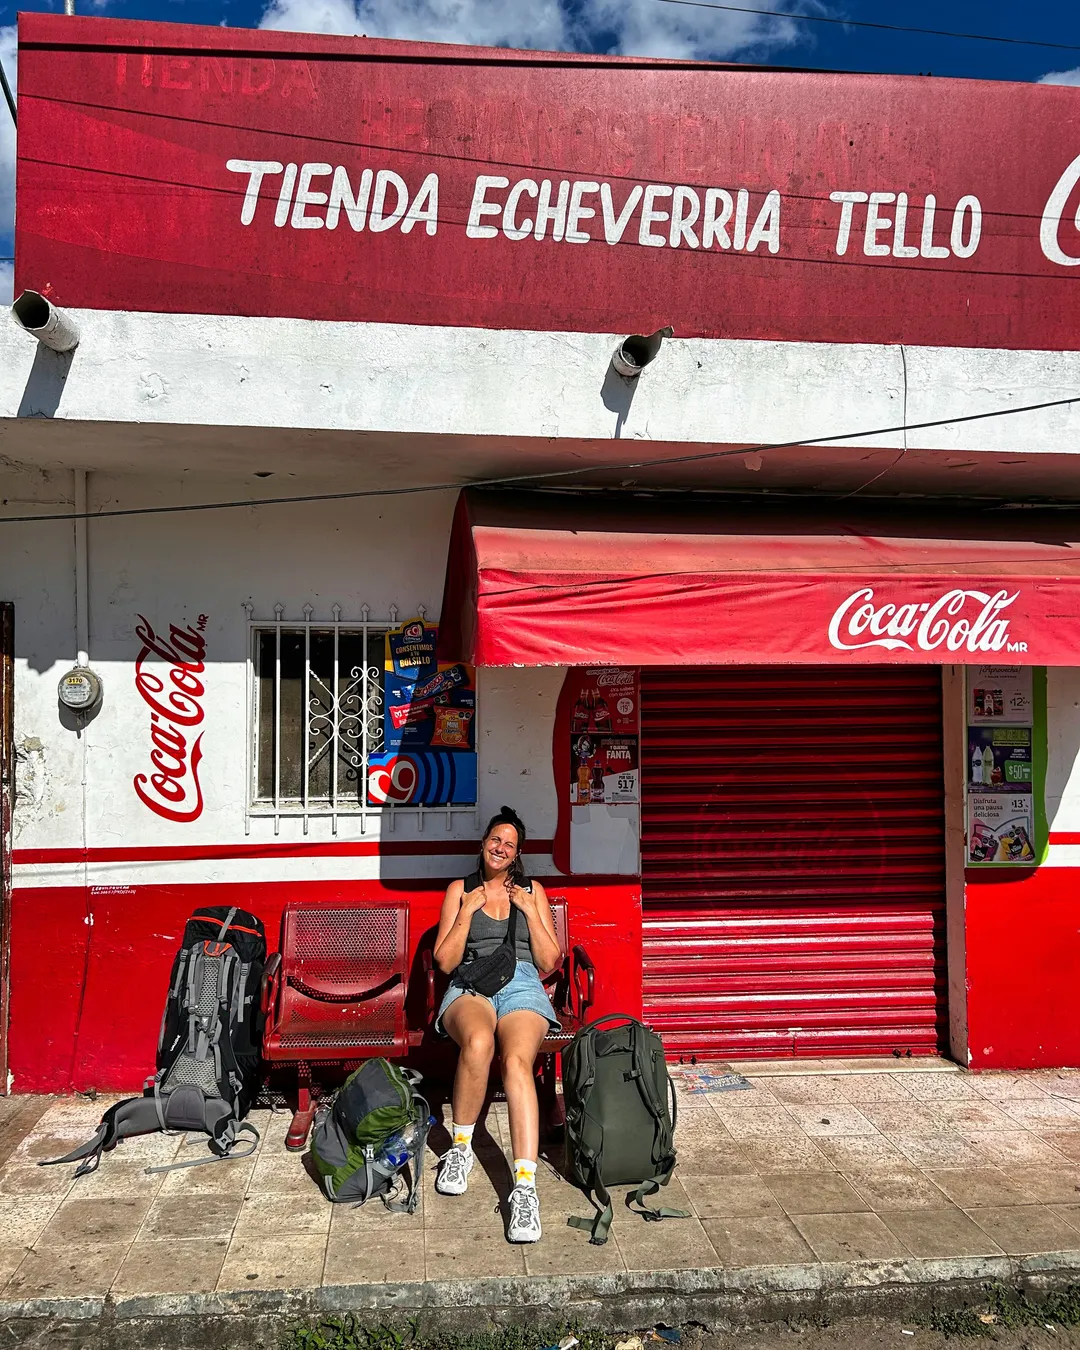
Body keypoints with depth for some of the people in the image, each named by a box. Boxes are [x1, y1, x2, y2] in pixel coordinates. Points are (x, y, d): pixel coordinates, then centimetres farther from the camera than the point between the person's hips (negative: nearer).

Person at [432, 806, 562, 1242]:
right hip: (471, 986, 0)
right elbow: (445, 962, 9)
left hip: (522, 986, 1)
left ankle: (525, 1186, -40)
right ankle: (460, 1146, -15)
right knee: (478, 1043, -39)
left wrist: (530, 910, 4)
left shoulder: (532, 891, 21)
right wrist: (467, 911, 1)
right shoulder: (460, 890, 18)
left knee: (517, 1061, -34)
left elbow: (549, 962, 13)